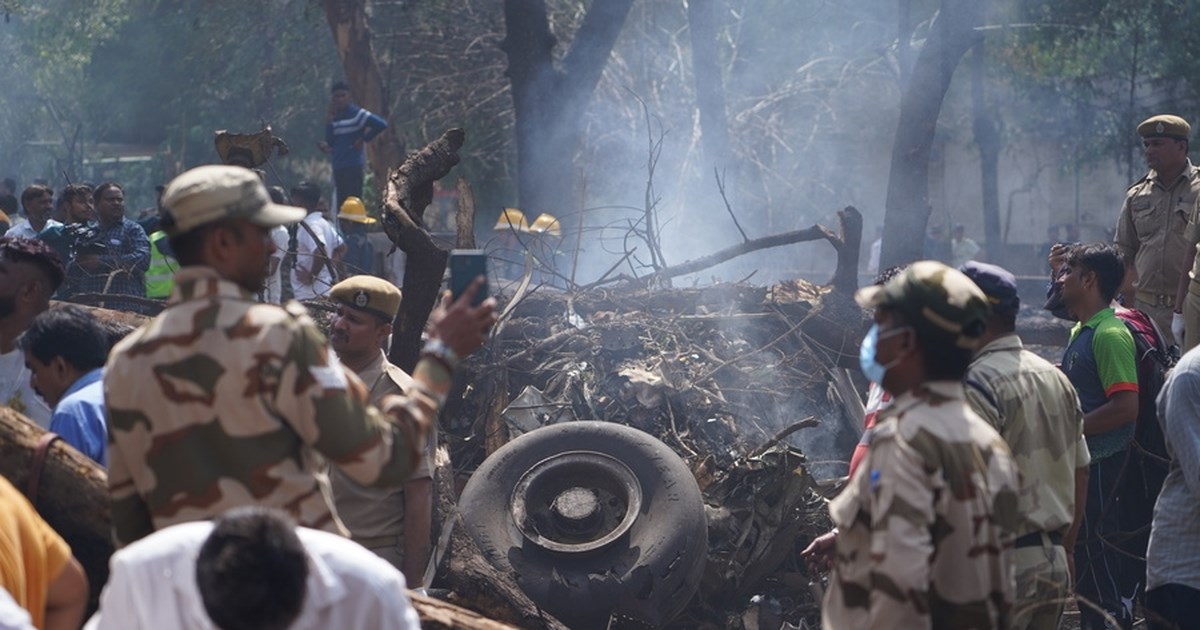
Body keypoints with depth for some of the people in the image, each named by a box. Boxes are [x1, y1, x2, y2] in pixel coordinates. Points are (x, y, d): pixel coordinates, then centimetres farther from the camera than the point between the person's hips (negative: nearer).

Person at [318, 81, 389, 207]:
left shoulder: (356, 113, -8)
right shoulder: (334, 116, 13)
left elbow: (381, 124, -16)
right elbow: (330, 141, 6)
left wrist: (363, 139, -10)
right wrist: (330, 119, -3)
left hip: (353, 165, -8)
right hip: (338, 166, 8)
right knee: (341, 203, 10)